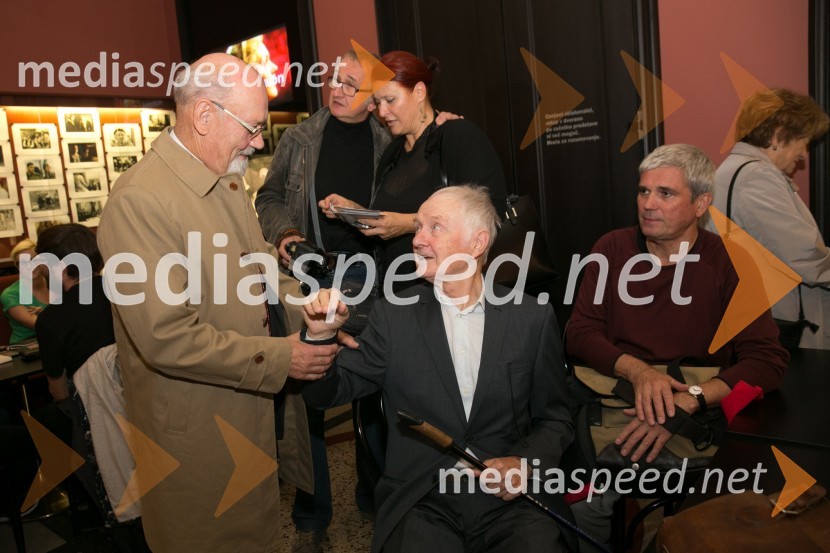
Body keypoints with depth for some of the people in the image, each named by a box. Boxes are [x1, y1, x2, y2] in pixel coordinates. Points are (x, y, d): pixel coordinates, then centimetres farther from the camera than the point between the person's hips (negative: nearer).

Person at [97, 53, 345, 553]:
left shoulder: (226, 179, 5)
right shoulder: (141, 199, -23)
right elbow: (166, 337, -27)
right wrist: (279, 357, -22)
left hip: (256, 407, 8)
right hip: (199, 431, -8)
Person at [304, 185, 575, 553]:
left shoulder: (533, 317, 1)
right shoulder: (395, 316, 1)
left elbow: (554, 419, 8)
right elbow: (327, 393, 3)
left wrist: (527, 462, -9)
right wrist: (321, 335, -14)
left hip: (511, 500, 2)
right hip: (420, 506, -1)